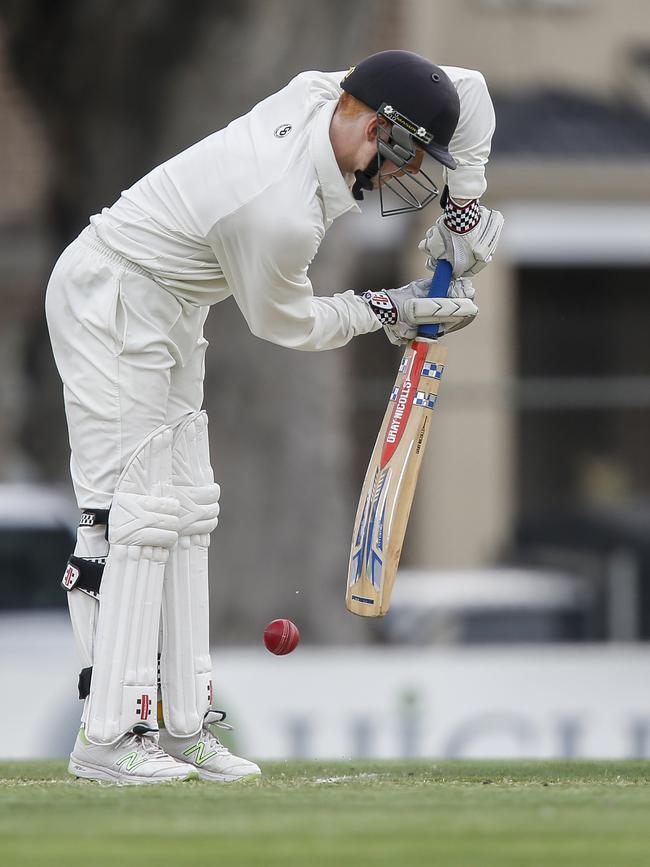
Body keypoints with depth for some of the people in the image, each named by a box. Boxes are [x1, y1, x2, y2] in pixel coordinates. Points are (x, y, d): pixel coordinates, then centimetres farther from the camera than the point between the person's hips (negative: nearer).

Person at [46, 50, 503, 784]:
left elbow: (466, 90, 3)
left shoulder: (318, 93, -10)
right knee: (135, 510, -14)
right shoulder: (281, 212, -32)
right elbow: (286, 323, -13)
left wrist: (465, 207, -2)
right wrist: (385, 311, -2)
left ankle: (182, 724, 13)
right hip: (109, 304, -10)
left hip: (168, 312, 10)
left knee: (183, 510, 10)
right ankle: (107, 737, -15)